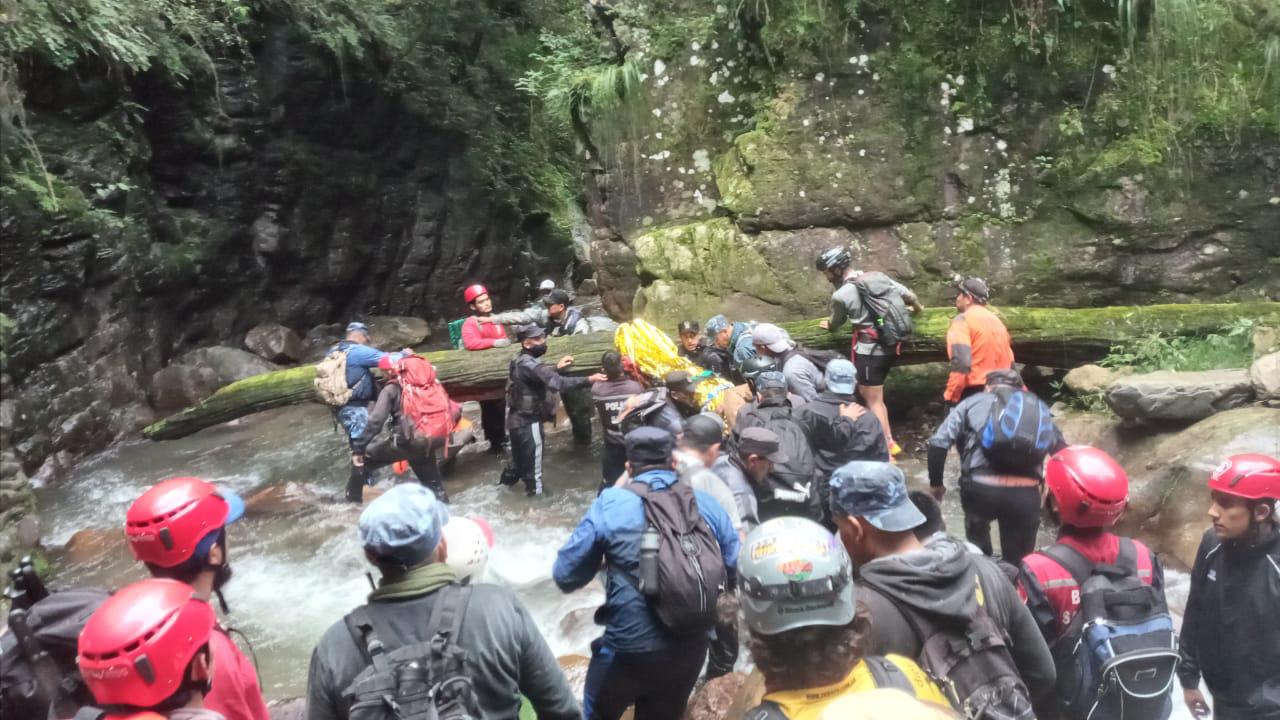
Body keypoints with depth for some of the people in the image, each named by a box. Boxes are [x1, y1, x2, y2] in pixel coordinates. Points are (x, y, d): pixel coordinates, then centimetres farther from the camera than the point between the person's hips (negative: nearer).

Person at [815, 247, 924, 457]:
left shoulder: (840, 295, -12)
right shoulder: (878, 277, 4)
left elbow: (835, 324, 7)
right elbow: (909, 295, 8)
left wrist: (827, 325, 32)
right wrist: (918, 308, 31)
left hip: (869, 351, -8)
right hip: (889, 347, 8)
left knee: (873, 401, 3)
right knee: (873, 395, 21)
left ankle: (886, 448, 9)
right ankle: (888, 441, 26)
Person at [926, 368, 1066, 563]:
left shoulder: (973, 402, 19)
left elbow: (938, 443, 7)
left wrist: (936, 483, 18)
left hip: (980, 487, 0)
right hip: (1025, 492, 1)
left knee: (977, 527, 34)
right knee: (1018, 562, 18)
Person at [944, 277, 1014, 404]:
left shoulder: (962, 320, -6)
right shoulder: (996, 320, 19)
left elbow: (960, 362, -20)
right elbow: (1010, 363, 19)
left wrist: (951, 396, -17)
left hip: (974, 393, -8)